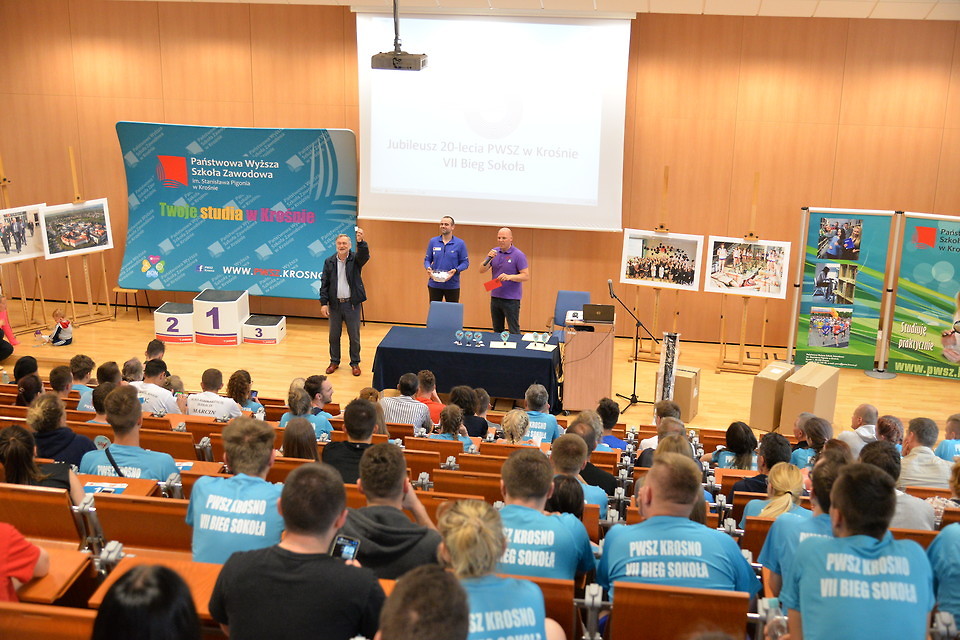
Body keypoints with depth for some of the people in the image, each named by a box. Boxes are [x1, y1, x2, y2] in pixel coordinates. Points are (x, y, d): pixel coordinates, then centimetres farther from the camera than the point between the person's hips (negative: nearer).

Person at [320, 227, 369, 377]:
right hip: (335, 304, 2)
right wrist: (323, 303, -5)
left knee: (354, 336, 6)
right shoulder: (329, 262, 2)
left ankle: (355, 363, 19)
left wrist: (360, 241, -44)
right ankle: (334, 362, 27)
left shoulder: (355, 259, -3)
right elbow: (324, 283, 1)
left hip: (352, 304, -2)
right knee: (334, 336, 12)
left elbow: (365, 255, -26)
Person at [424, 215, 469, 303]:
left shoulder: (460, 244, -1)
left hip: (452, 285, -2)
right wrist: (428, 268, -12)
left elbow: (465, 262, -1)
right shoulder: (433, 242, 5)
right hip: (434, 285, 2)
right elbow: (427, 259, 9)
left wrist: (455, 270, -19)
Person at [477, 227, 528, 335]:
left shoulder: (518, 255, -9)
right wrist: (488, 259, -15)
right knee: (497, 330, 14)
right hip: (495, 297, 6)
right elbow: (482, 270, 3)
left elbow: (526, 276, -13)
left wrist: (509, 277, -27)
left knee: (514, 331, -3)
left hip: (511, 299, -6)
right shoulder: (494, 252, 7)